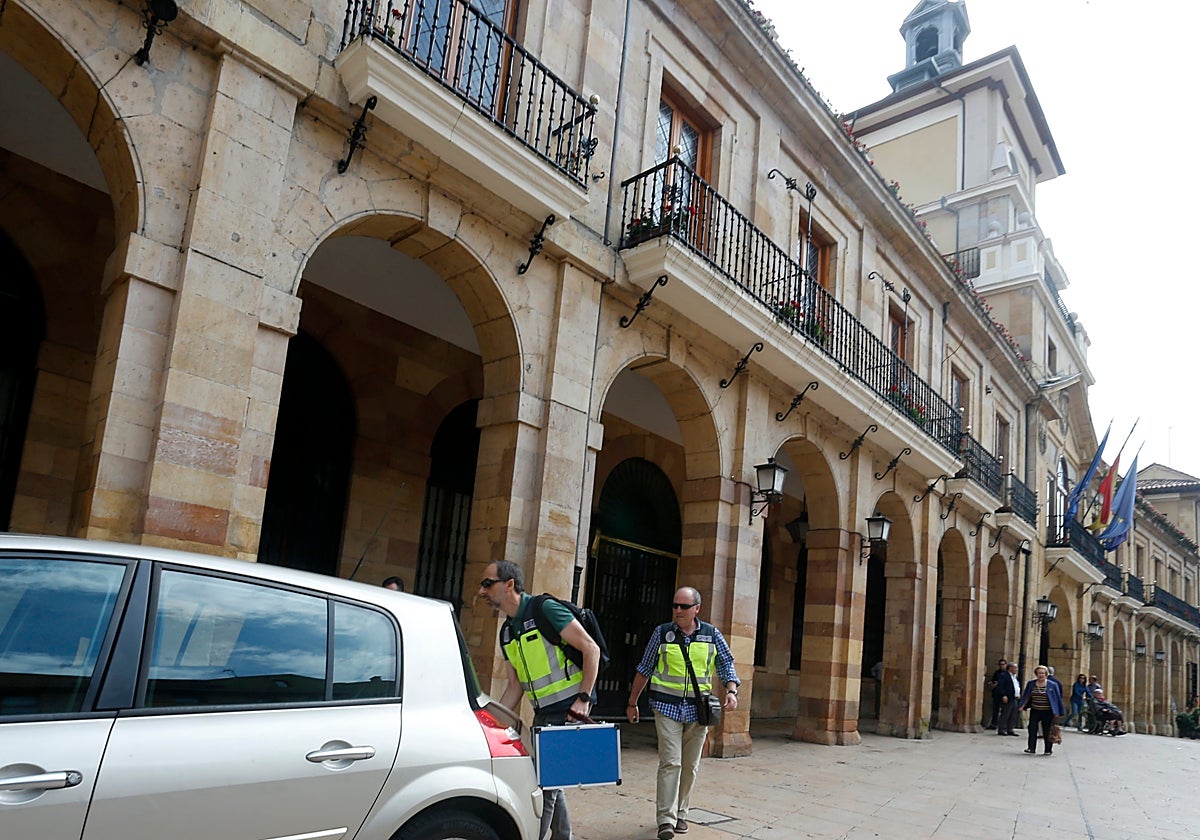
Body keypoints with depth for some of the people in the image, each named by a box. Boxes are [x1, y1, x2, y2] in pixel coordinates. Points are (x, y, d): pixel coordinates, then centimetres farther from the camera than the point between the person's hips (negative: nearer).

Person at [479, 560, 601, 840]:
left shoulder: (545, 609, -14)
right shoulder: (506, 632, 10)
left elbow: (591, 649, -16)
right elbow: (515, 685, 16)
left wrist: (583, 699, -19)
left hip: (569, 710, -8)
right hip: (542, 713, 8)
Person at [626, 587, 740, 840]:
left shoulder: (711, 635, 2)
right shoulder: (662, 633, -1)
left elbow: (726, 665, 8)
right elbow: (644, 669, 7)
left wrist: (731, 691, -11)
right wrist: (632, 702, 10)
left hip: (698, 709, 2)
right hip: (667, 706, -2)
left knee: (690, 766, 9)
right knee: (670, 763, -10)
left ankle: (680, 814, 24)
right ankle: (665, 819, -6)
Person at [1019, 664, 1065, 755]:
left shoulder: (1053, 685, -5)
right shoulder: (1031, 684, 3)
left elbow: (1058, 698, 0)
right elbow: (1026, 696, 9)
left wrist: (1058, 712, -2)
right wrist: (1021, 706, 0)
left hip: (1047, 713, -2)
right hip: (1034, 711, 3)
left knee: (1047, 731, 3)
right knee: (1032, 729, -2)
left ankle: (1048, 750, 15)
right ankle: (1031, 748, 5)